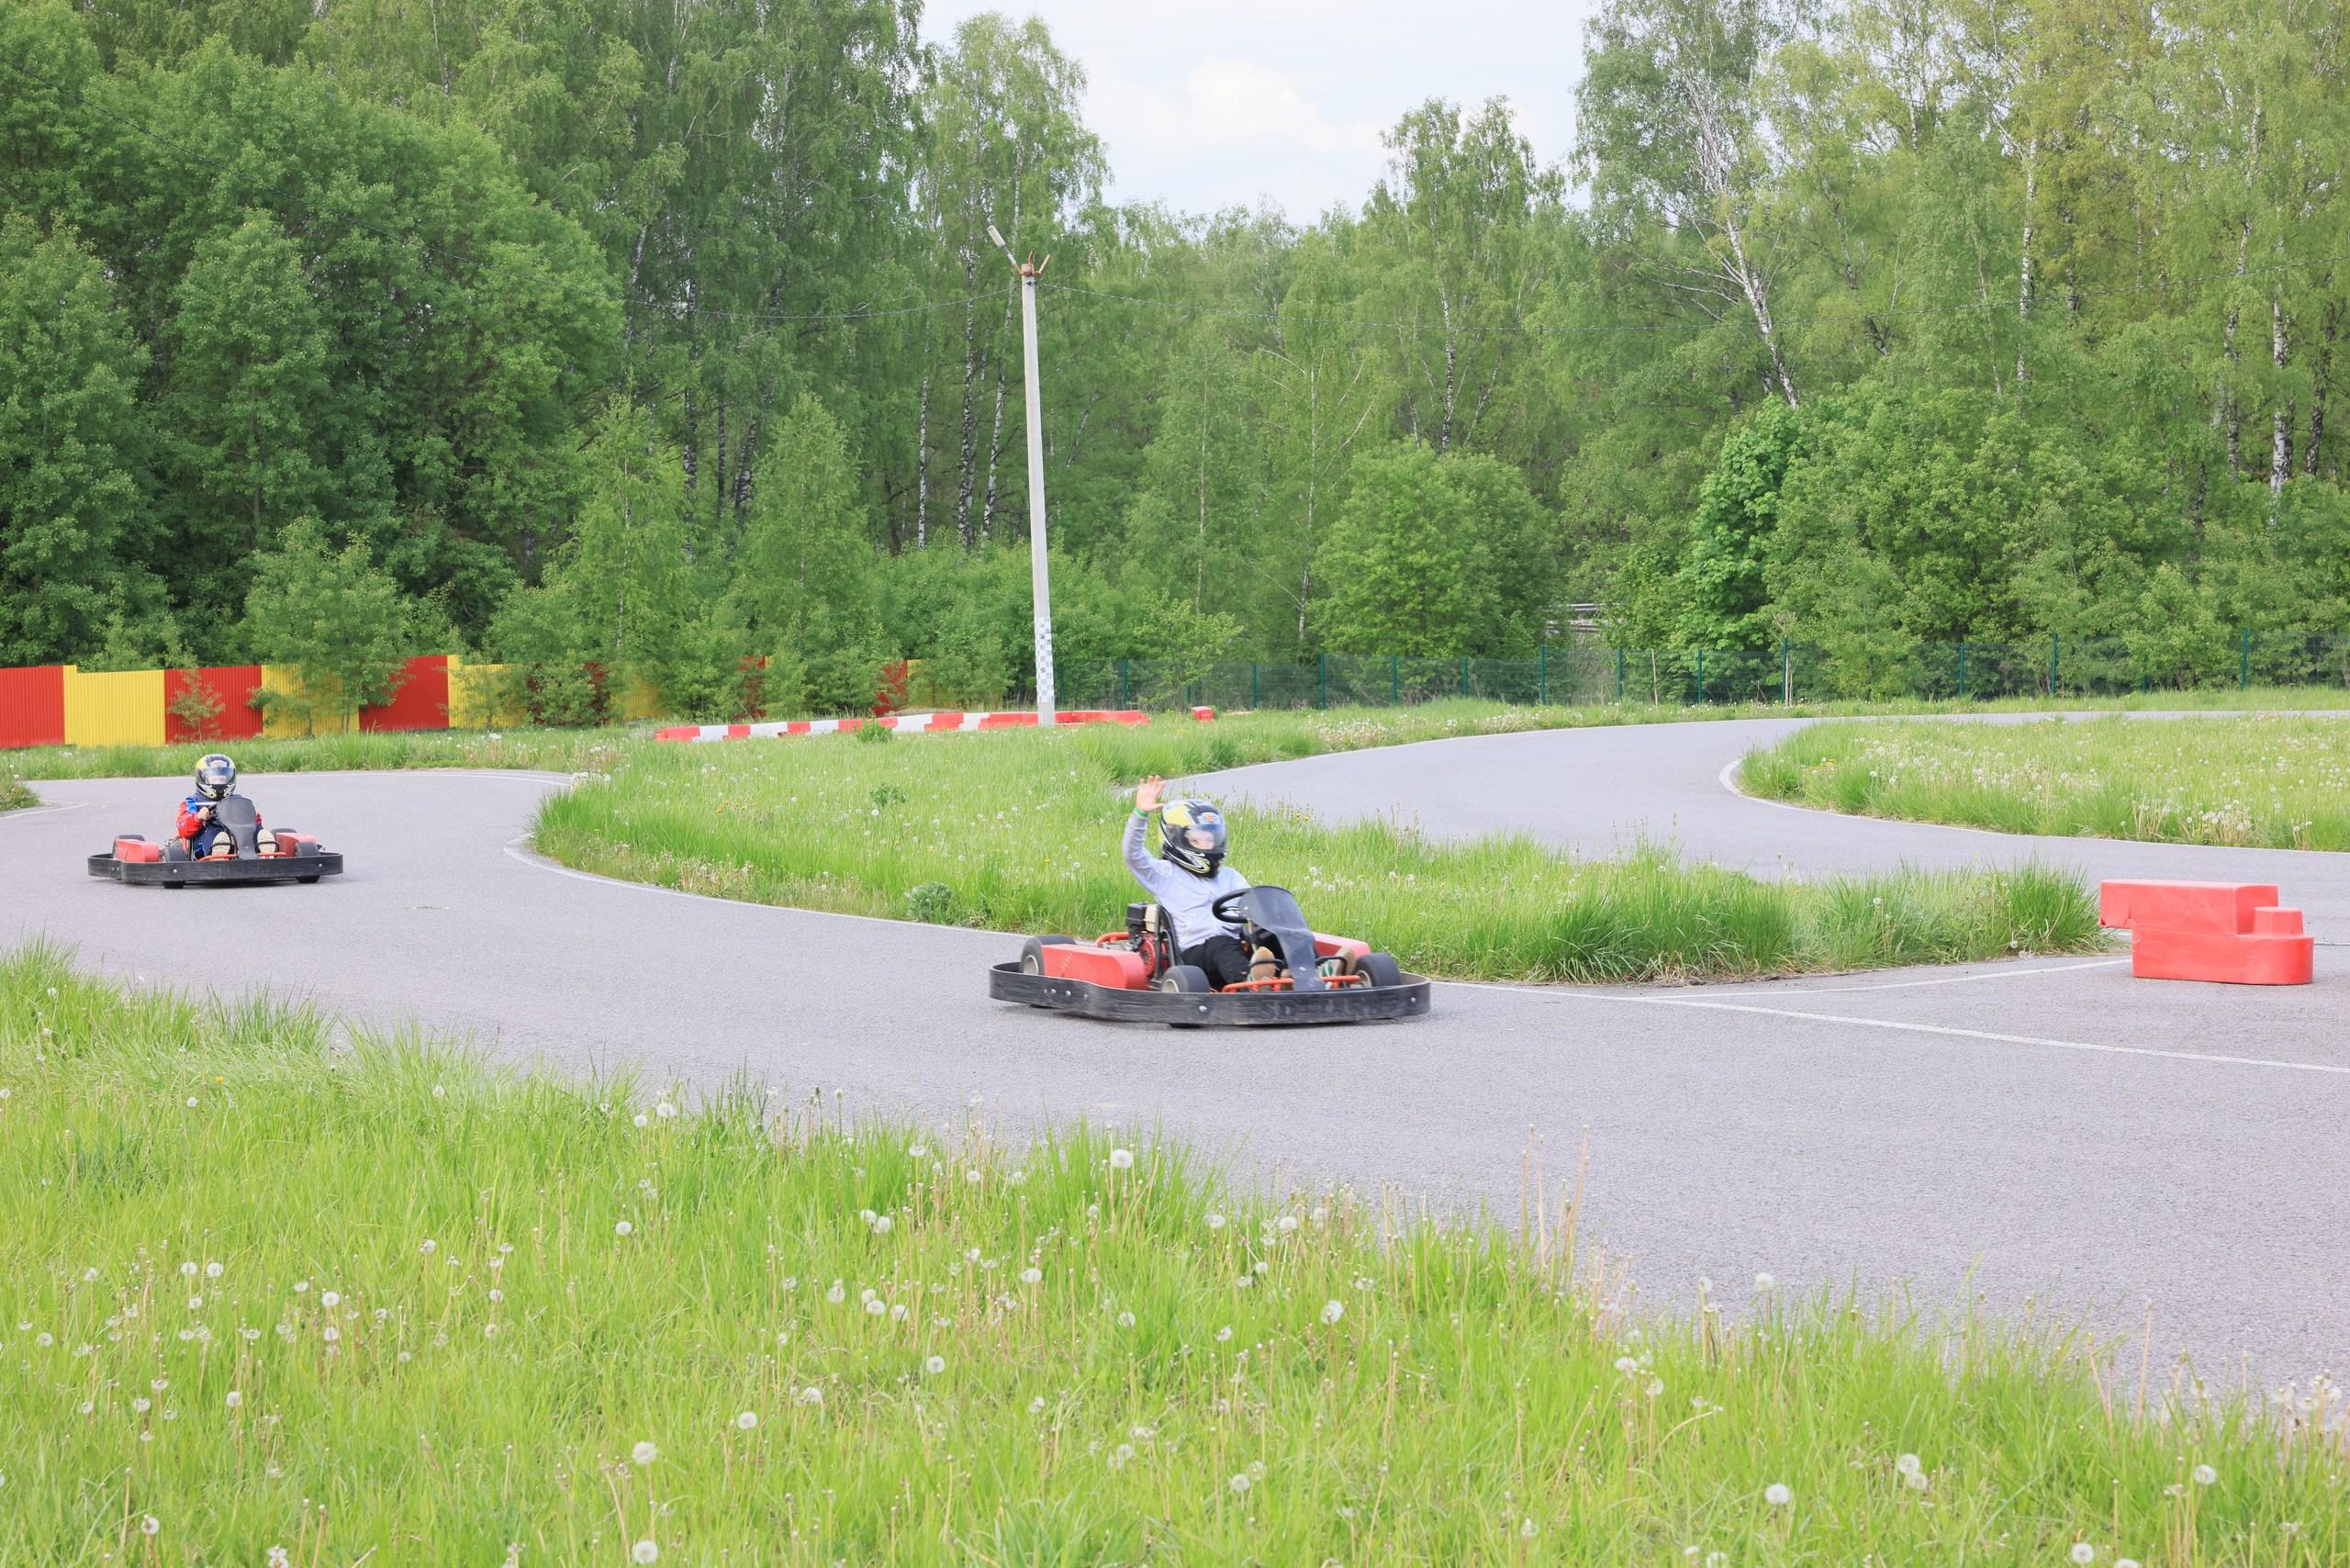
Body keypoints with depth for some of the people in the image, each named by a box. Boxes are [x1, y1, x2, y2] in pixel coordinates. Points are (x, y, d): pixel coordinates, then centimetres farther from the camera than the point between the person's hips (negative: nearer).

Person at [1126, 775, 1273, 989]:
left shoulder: (1230, 877, 30)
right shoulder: (1165, 874, 16)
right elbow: (1134, 855, 0)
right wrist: (1141, 814, -14)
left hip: (1236, 948, 4)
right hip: (1193, 953, -4)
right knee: (1221, 946, -38)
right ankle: (1248, 980, -70)